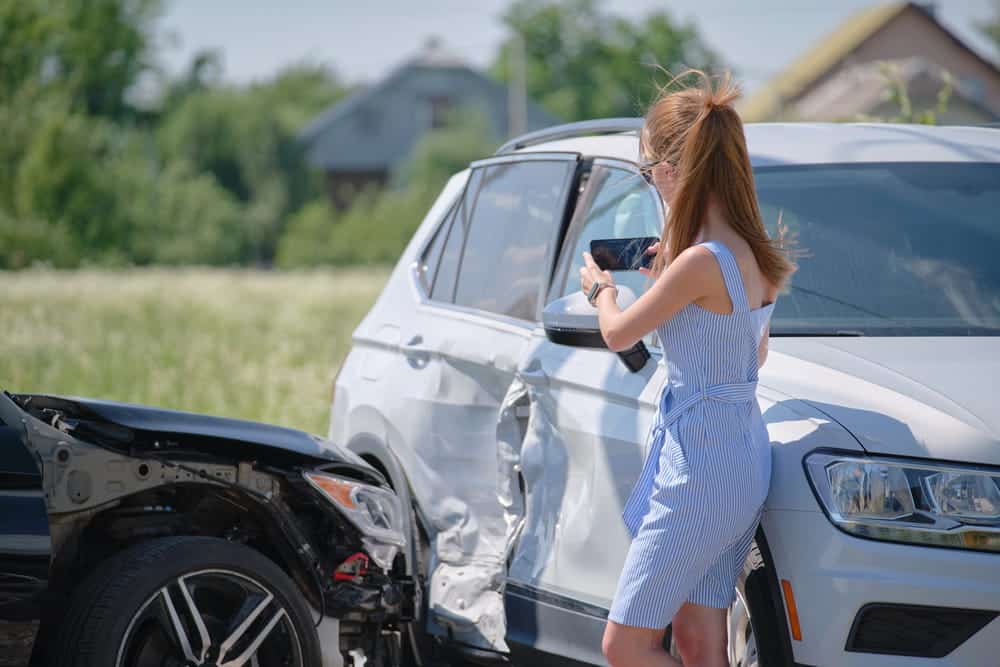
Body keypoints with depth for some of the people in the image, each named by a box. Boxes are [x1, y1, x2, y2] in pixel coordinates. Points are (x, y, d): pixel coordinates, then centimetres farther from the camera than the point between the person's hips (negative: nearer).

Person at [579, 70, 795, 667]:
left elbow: (619, 334, -7)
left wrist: (601, 287, 16)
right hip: (744, 456, 9)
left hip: (701, 473, -9)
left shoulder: (701, 262, -22)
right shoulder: (757, 256, 6)